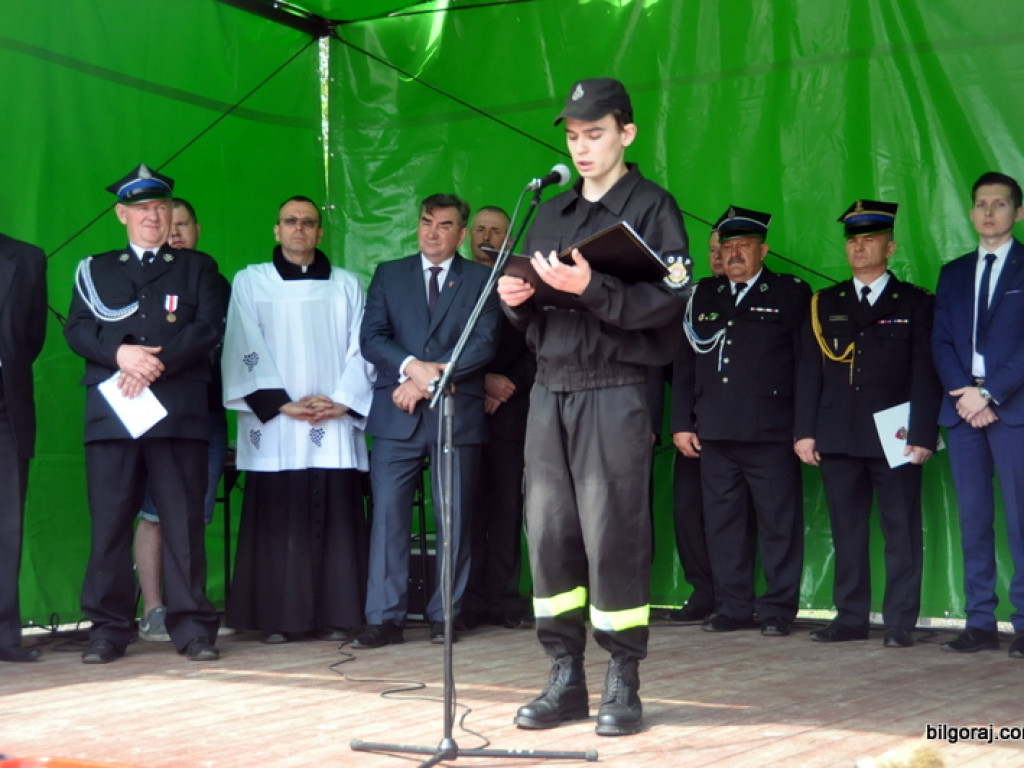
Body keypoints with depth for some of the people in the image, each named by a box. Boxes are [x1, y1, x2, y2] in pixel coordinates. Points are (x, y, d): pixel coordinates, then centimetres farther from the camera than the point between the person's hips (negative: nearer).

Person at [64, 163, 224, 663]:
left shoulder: (198, 267, 17)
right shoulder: (94, 270, 20)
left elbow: (209, 328, 2)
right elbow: (77, 330, 7)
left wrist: (155, 364, -10)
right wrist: (121, 354, -12)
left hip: (179, 411, -1)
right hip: (110, 411, 1)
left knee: (184, 522, -4)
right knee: (109, 523, -1)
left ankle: (192, 626, -1)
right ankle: (109, 627, 4)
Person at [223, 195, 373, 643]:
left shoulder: (346, 285, 16)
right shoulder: (250, 282, 10)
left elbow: (360, 349, 9)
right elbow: (245, 350, 0)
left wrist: (343, 401, -7)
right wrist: (282, 403, -10)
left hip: (334, 425, 2)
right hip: (275, 424, -2)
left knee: (335, 518, -2)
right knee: (277, 519, -4)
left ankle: (334, 616, 2)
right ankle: (275, 618, -1)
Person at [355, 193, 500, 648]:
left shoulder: (481, 280, 10)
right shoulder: (389, 275, 14)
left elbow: (484, 343, -2)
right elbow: (371, 337, 3)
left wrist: (432, 380, -11)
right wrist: (413, 367, -14)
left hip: (458, 414, -1)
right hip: (397, 416, 1)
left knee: (454, 520, 2)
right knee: (387, 514, -5)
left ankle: (444, 616, 10)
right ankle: (384, 618, -2)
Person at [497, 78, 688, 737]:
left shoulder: (652, 207, 1)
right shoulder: (552, 214, 19)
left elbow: (667, 300, -11)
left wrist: (591, 288, -22)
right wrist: (517, 299, -1)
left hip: (615, 391, -5)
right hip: (551, 387, 6)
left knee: (614, 537, -6)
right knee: (550, 534, 3)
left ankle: (623, 684, 3)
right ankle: (565, 677, 12)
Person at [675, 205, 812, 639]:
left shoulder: (791, 293, 6)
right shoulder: (703, 296, 17)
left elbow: (806, 363, 1)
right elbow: (685, 362, 16)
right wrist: (682, 422, 8)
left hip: (771, 435, -4)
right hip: (715, 433, 4)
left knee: (779, 523, -1)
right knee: (723, 522, 6)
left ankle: (777, 610, 7)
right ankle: (733, 607, 14)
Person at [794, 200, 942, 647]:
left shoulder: (916, 303, 7)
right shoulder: (825, 304, 15)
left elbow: (926, 375, 0)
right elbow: (811, 372, 11)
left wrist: (923, 435, -9)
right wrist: (805, 430, 2)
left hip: (895, 438, -3)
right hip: (838, 438, 3)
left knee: (901, 531, -2)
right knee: (846, 531, 5)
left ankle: (900, 623, 3)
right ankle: (850, 618, 11)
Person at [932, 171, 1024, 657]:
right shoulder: (953, 273, 18)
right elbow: (940, 341, 11)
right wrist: (963, 392, -6)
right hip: (962, 410, 5)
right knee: (973, 520, 5)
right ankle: (980, 623, 8)